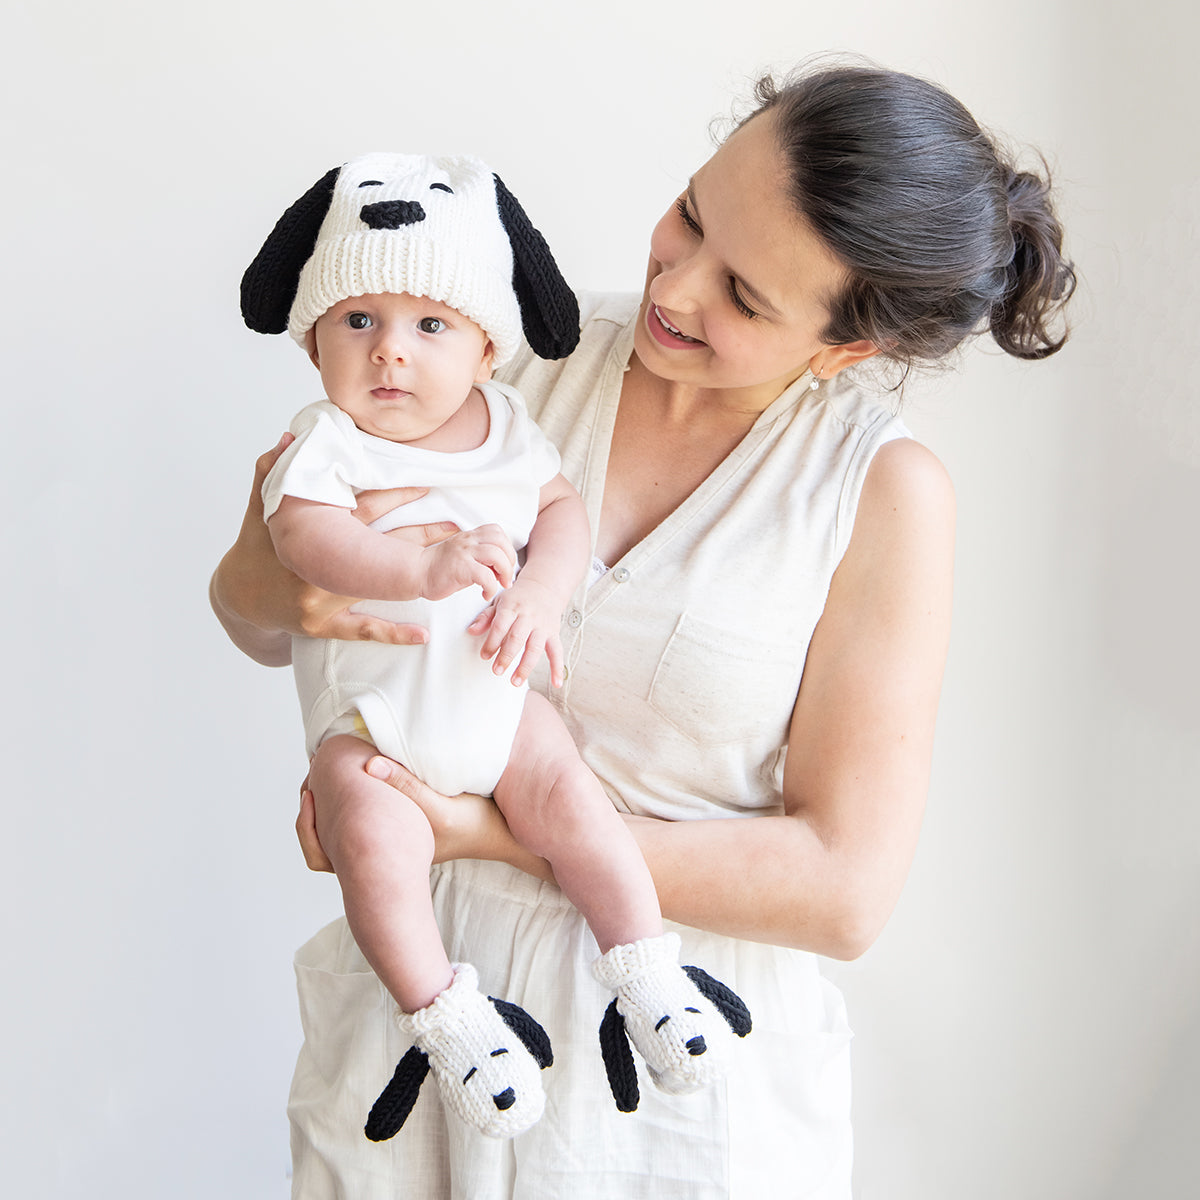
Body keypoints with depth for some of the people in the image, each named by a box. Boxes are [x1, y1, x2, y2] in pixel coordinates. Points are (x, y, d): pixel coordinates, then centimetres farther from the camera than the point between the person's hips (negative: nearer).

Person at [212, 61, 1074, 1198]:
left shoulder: (887, 492, -14)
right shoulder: (533, 358, -7)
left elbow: (844, 891, -17)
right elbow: (245, 607, 1)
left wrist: (497, 833, -21)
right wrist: (289, 581, -24)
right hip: (424, 983, 3)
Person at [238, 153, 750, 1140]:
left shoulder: (505, 427, 6)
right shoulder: (323, 443, -9)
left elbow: (563, 505, 3)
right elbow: (305, 533, -25)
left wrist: (540, 591, -18)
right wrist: (426, 570, -41)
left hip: (495, 694, 3)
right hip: (368, 715, -3)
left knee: (571, 799, -15)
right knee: (375, 839, -25)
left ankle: (647, 970, 1)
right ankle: (443, 1014, -10)